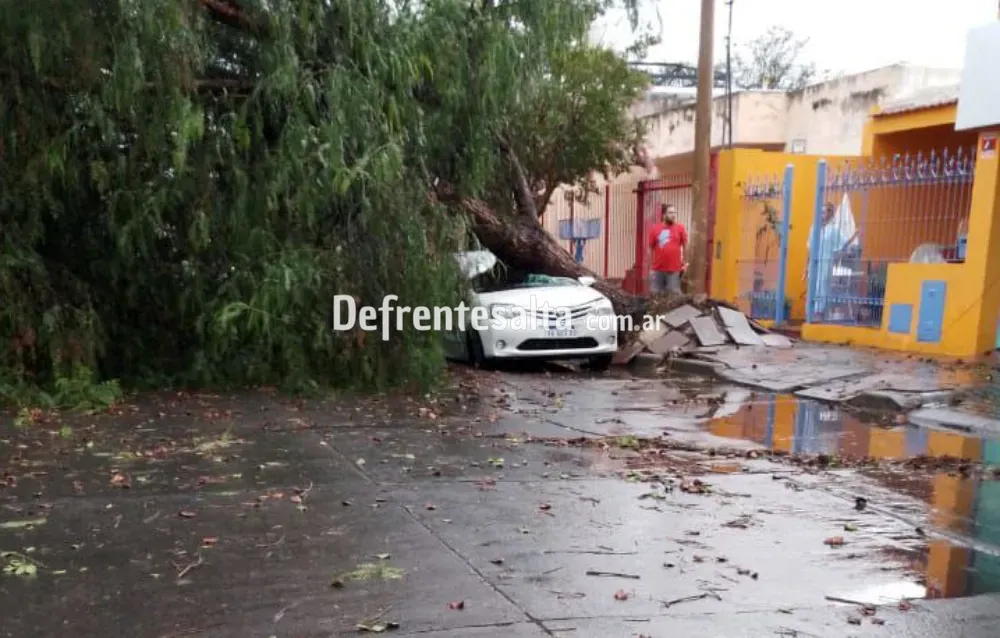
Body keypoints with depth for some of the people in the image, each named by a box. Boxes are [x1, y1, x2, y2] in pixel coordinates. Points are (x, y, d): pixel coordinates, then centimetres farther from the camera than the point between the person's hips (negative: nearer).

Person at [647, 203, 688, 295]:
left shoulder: (680, 228, 1)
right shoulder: (655, 229, 1)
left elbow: (685, 246, 7)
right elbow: (650, 248, 5)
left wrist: (685, 262, 3)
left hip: (674, 270, -1)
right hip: (657, 269, 1)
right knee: (654, 294, 7)